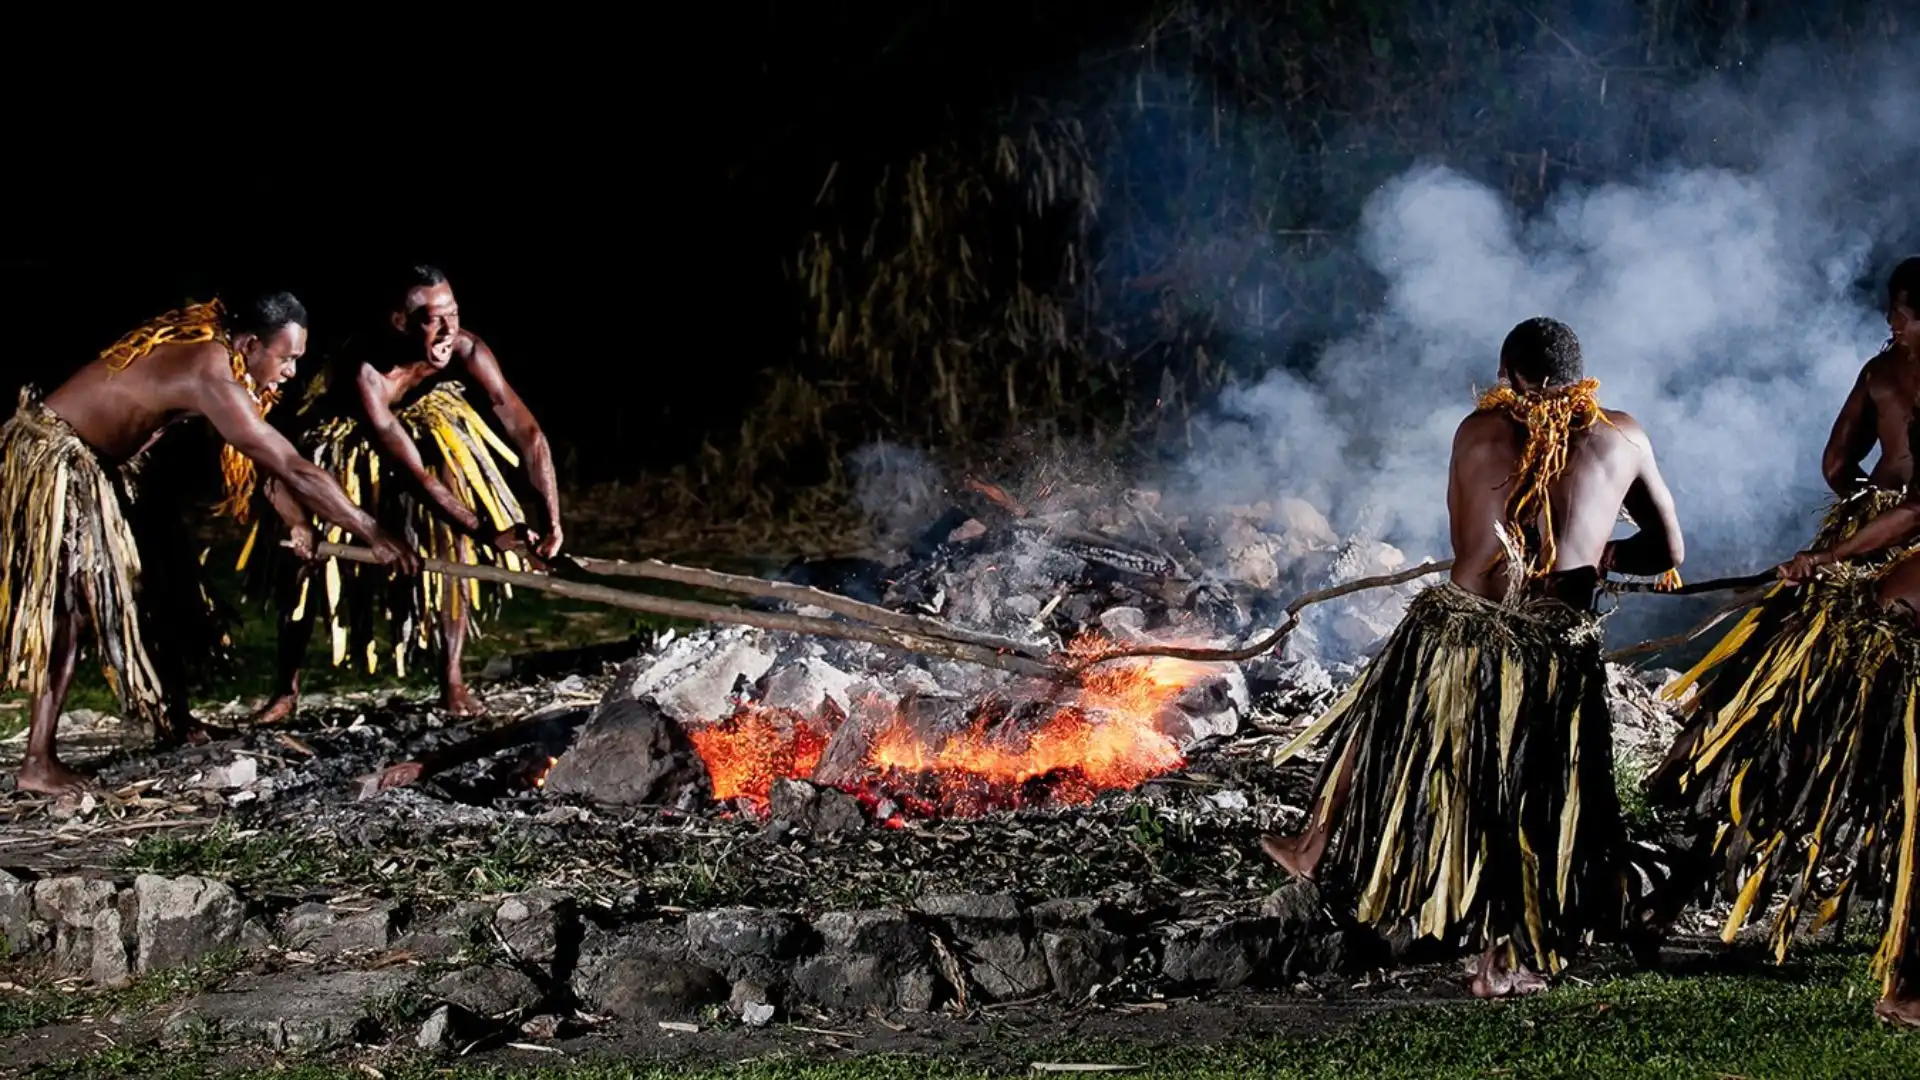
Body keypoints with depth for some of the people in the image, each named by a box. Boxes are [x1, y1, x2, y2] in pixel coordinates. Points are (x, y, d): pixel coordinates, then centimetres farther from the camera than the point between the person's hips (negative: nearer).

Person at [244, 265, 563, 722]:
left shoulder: (466, 350, -34)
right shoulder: (365, 371, -43)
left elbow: (528, 432, -32)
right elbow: (416, 477, -42)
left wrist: (551, 520, -42)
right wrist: (486, 531, -45)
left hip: (424, 422, 3)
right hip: (344, 440, -3)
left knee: (452, 536, -15)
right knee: (305, 556, -6)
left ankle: (452, 679, -4)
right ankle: (286, 690, 10)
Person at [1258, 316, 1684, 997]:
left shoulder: (1479, 431, 7)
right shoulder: (1624, 438, 7)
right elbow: (1668, 550, 15)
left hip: (1458, 628, 0)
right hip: (1557, 653, 0)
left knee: (1382, 719, 26)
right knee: (1528, 804, 13)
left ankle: (1316, 850, 41)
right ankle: (1503, 960, 20)